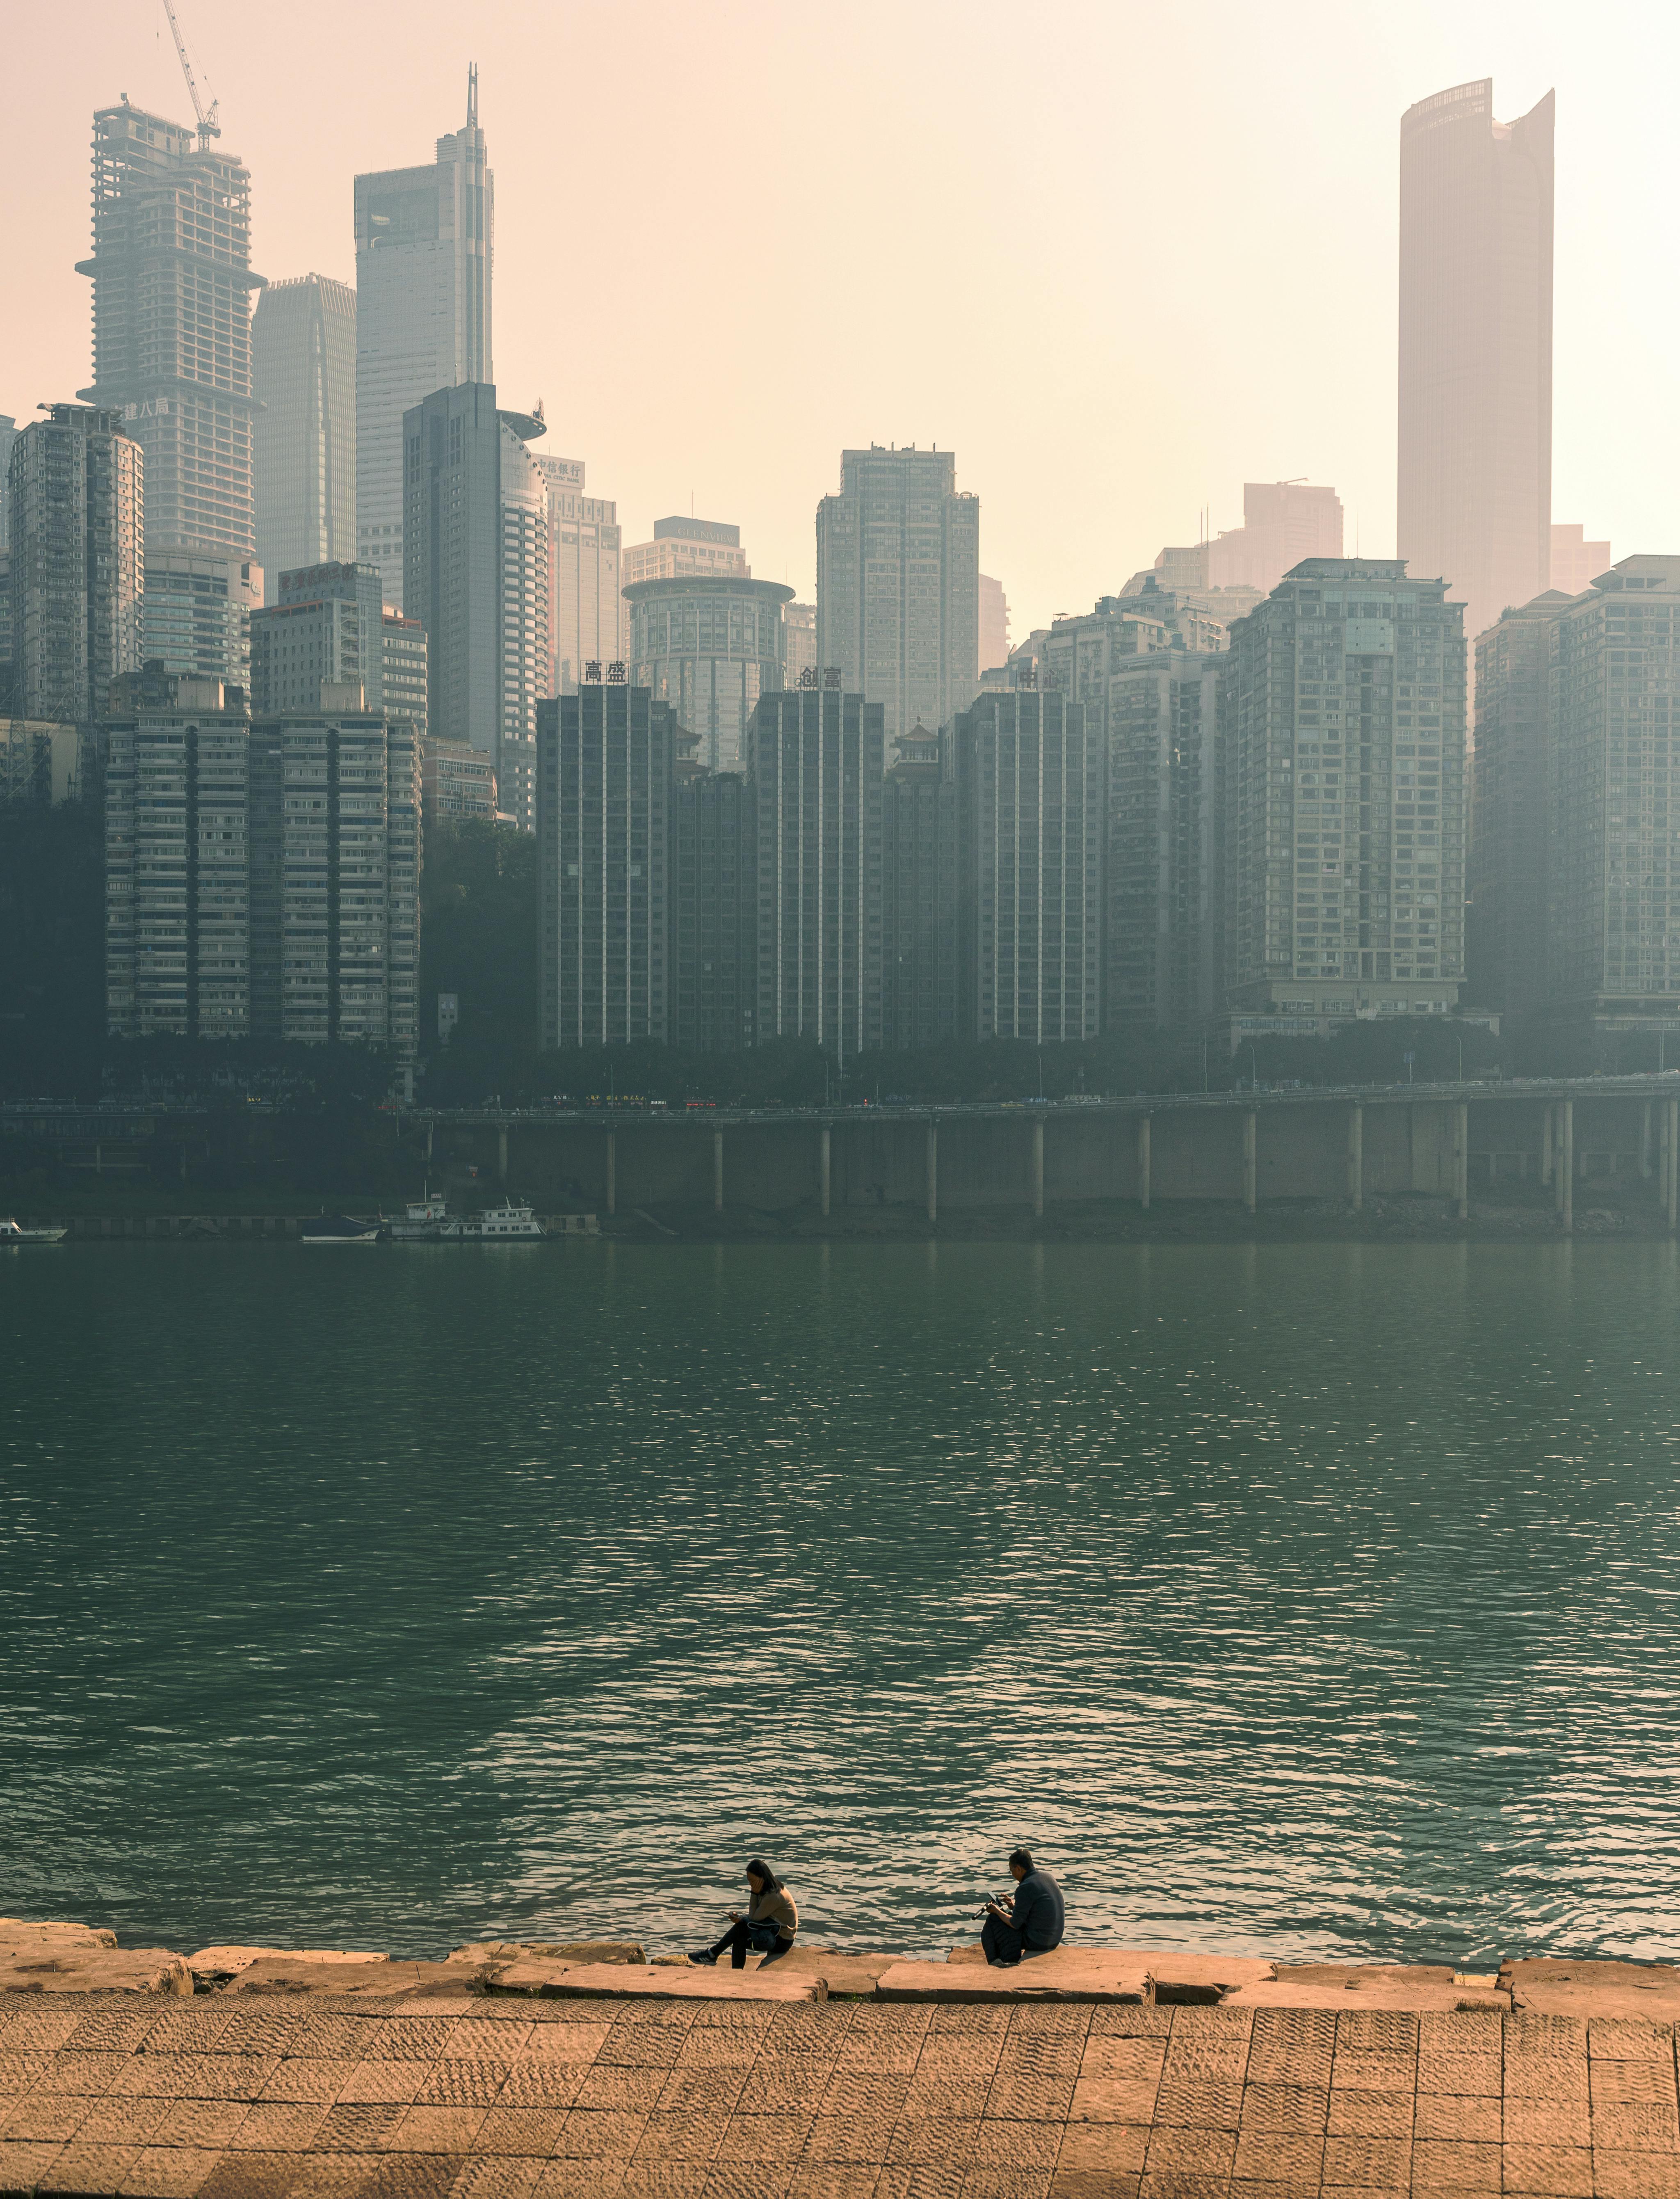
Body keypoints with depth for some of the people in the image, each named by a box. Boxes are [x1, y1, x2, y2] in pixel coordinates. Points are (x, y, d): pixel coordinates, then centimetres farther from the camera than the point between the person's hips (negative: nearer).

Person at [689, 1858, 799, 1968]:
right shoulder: (774, 1889, 5)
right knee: (739, 1940, -1)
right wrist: (740, 1918, -11)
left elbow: (754, 1918, -16)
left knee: (741, 1927, -13)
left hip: (782, 1941, -9)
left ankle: (712, 1954, 2)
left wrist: (754, 1893, -17)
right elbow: (758, 1917, 6)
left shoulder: (774, 1897, -25)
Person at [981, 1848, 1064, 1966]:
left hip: (1037, 1942, -9)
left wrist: (996, 1911, 2)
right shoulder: (1048, 1877, 6)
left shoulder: (1025, 1888, -20)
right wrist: (1015, 1907, 22)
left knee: (992, 1921, 5)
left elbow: (1015, 1924, -14)